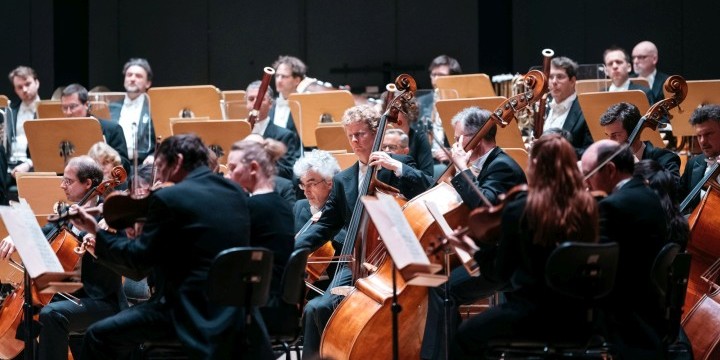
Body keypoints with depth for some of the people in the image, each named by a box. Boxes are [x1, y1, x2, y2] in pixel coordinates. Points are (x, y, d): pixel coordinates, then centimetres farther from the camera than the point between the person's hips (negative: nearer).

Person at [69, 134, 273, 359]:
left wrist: (97, 234, 5)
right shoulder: (236, 193, 12)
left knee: (99, 336, 2)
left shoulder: (168, 198, -11)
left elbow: (139, 260, -7)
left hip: (192, 312, -8)